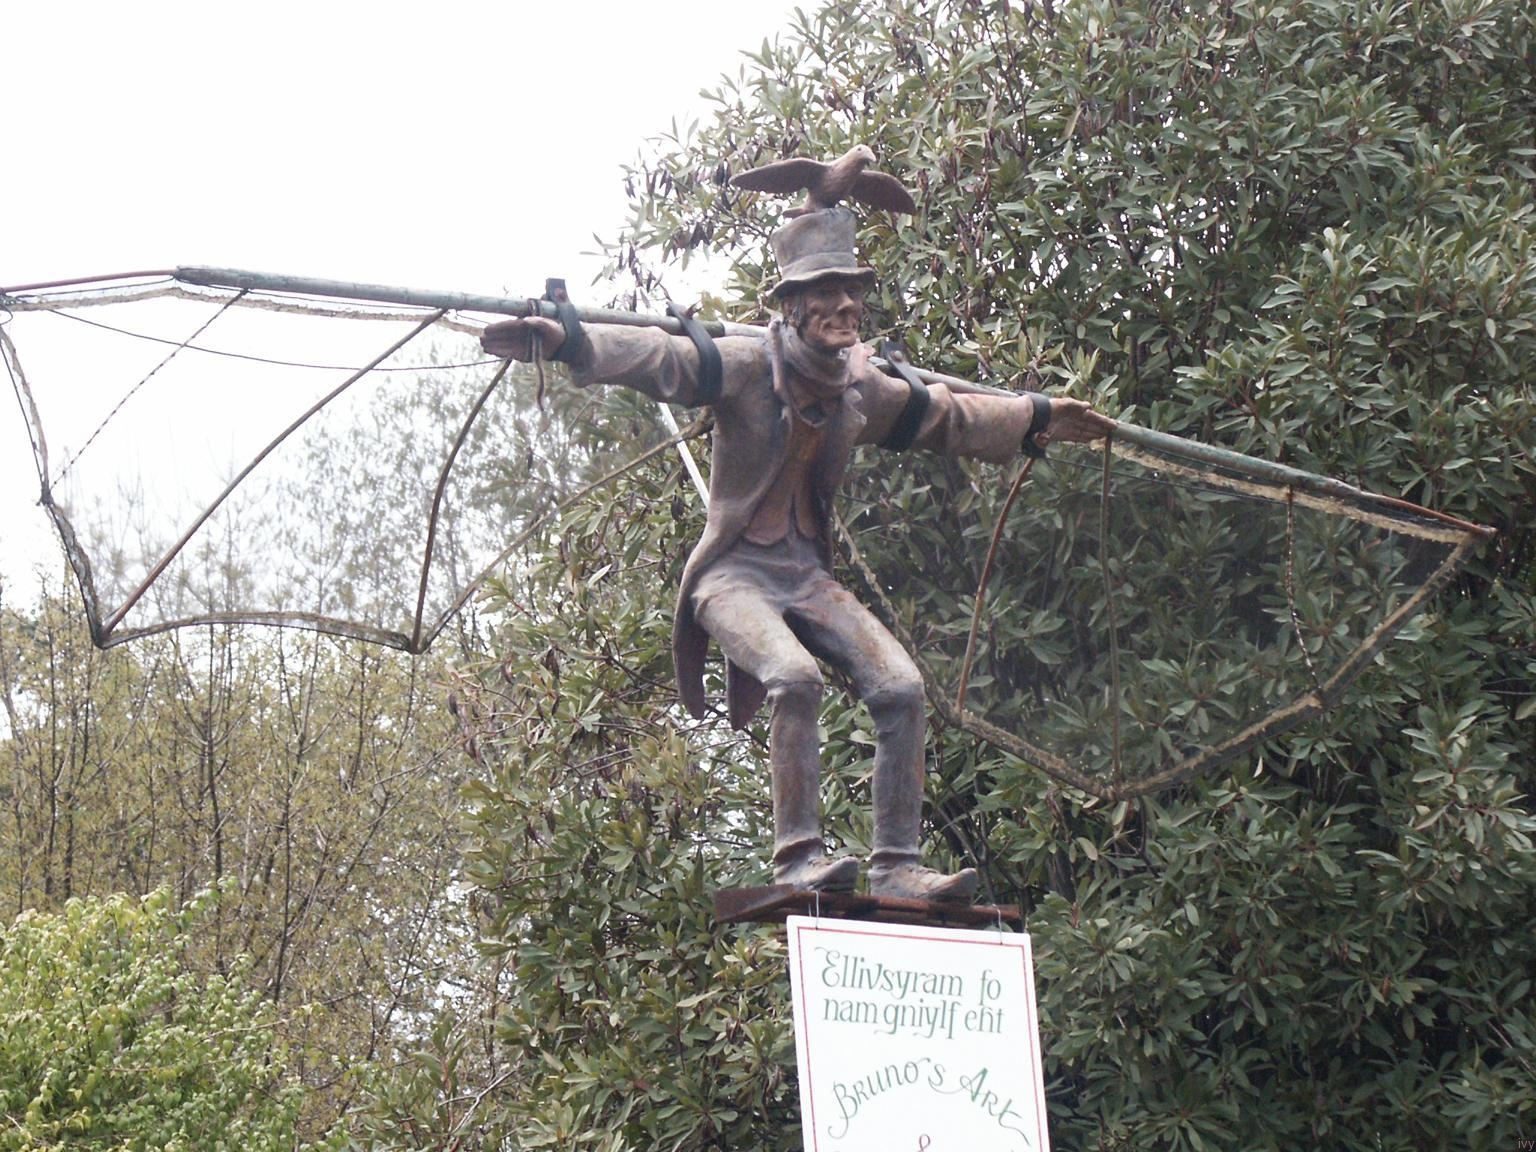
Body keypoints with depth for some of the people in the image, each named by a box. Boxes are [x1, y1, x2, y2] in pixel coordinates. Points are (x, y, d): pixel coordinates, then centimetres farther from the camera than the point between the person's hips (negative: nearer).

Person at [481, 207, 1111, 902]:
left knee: (900, 687, -11)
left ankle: (897, 865, -6)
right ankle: (797, 856, -24)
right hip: (734, 572, -6)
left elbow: (946, 418, 24)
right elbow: (657, 359, -26)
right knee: (795, 677, -32)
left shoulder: (864, 388, 7)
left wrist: (1037, 418, 32)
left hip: (807, 575, 6)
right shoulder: (745, 366, -12)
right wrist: (565, 341, -42)